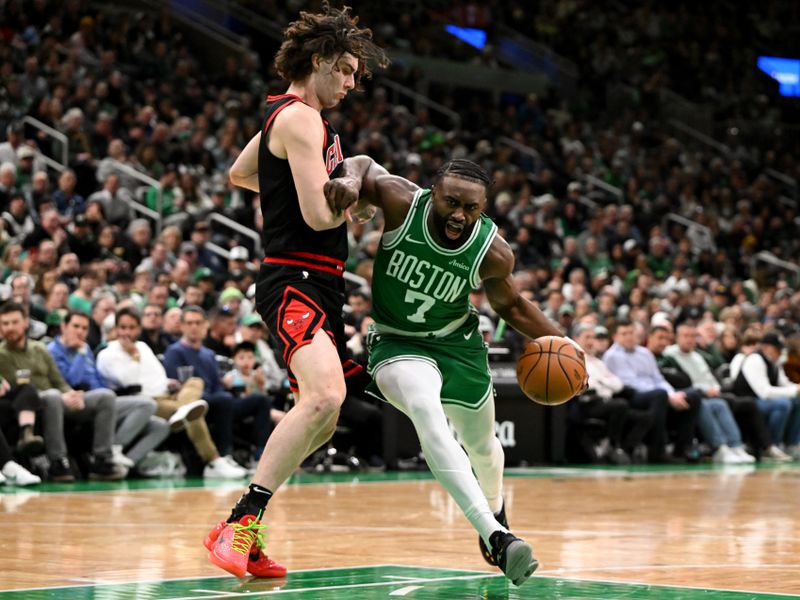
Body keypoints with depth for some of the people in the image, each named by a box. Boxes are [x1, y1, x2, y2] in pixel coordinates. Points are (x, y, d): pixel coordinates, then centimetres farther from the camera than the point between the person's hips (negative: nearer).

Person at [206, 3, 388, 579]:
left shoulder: (284, 114, 20)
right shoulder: (303, 120, -12)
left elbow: (240, 173, 37)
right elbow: (319, 216, -19)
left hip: (319, 284, 11)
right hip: (295, 280, -11)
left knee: (322, 419, 15)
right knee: (324, 396, -30)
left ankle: (241, 531, 17)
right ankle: (240, 524, -28)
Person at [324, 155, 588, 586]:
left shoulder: (493, 253, -20)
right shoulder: (401, 202, -26)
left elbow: (509, 304, 1)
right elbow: (364, 163, -8)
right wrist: (351, 179, -31)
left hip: (457, 343, 3)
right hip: (396, 344, -3)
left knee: (481, 444, 20)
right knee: (426, 410, -34)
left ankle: (495, 512, 58)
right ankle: (495, 536, -42)